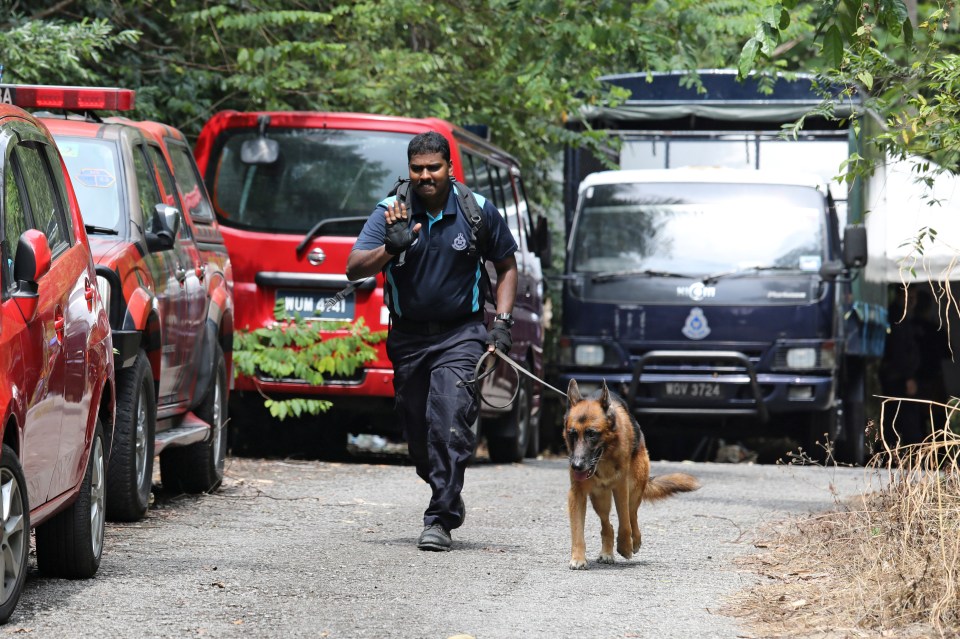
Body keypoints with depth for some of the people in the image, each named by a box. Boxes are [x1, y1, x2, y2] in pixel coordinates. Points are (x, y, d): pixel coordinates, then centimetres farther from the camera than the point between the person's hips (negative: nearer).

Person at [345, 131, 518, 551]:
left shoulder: (478, 210, -3)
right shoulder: (391, 213, -4)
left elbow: (506, 266, 10)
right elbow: (354, 268, -15)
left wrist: (502, 322, -1)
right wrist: (390, 248, -33)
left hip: (460, 334, -2)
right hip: (408, 337, 2)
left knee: (449, 422, -19)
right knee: (417, 434, 9)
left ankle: (441, 518, -17)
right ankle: (448, 498, 35)